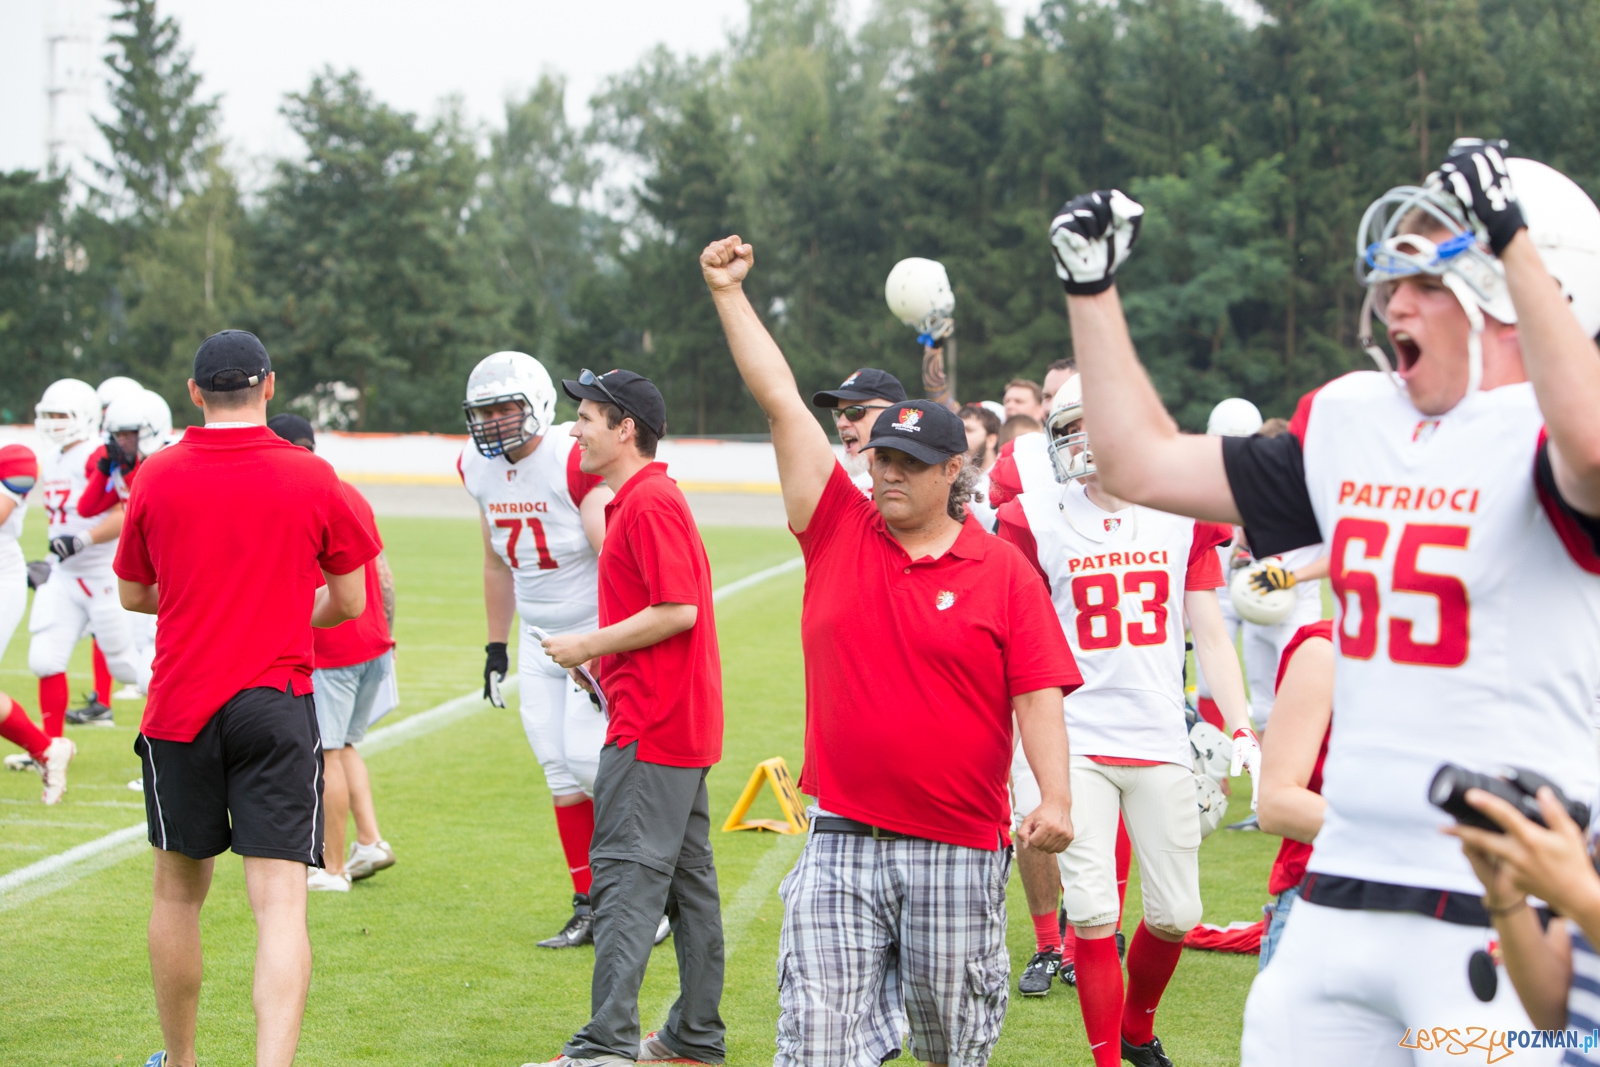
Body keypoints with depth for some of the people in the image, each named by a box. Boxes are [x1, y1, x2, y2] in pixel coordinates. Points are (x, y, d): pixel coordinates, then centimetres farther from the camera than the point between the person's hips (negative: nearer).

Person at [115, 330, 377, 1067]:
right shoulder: (312, 479, -3)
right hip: (277, 703, -2)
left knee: (179, 891, 18)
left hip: (179, 704, 2)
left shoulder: (156, 477, 0)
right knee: (280, 905, -6)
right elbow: (348, 603, 7)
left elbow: (133, 594, 13)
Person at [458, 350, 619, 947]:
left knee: (588, 758, -15)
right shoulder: (479, 469, 3)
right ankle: (589, 909, 13)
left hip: (597, 629, -7)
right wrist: (496, 647, 17)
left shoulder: (574, 462, -20)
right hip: (540, 639, 7)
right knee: (561, 775, 4)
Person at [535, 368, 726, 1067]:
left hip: (650, 725, -11)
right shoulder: (646, 499, 17)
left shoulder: (649, 504, -15)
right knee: (686, 874, 13)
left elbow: (679, 610, -23)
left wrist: (591, 644, -15)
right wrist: (603, 654, 16)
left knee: (626, 876, -11)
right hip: (683, 721, 11)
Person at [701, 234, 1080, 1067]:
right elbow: (780, 401, 5)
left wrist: (1054, 798, -19)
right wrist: (728, 294, 6)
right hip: (840, 845, 1)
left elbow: (1037, 695, -5)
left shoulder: (1003, 572, 0)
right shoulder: (839, 531, 6)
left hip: (958, 851, -1)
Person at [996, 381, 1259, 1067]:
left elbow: (1210, 636, 8)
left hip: (1161, 741, 2)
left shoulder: (1182, 516, 4)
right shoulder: (1037, 521, -2)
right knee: (1094, 913, -8)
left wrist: (1243, 730, 0)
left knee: (1175, 914, 6)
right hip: (1075, 744, -2)